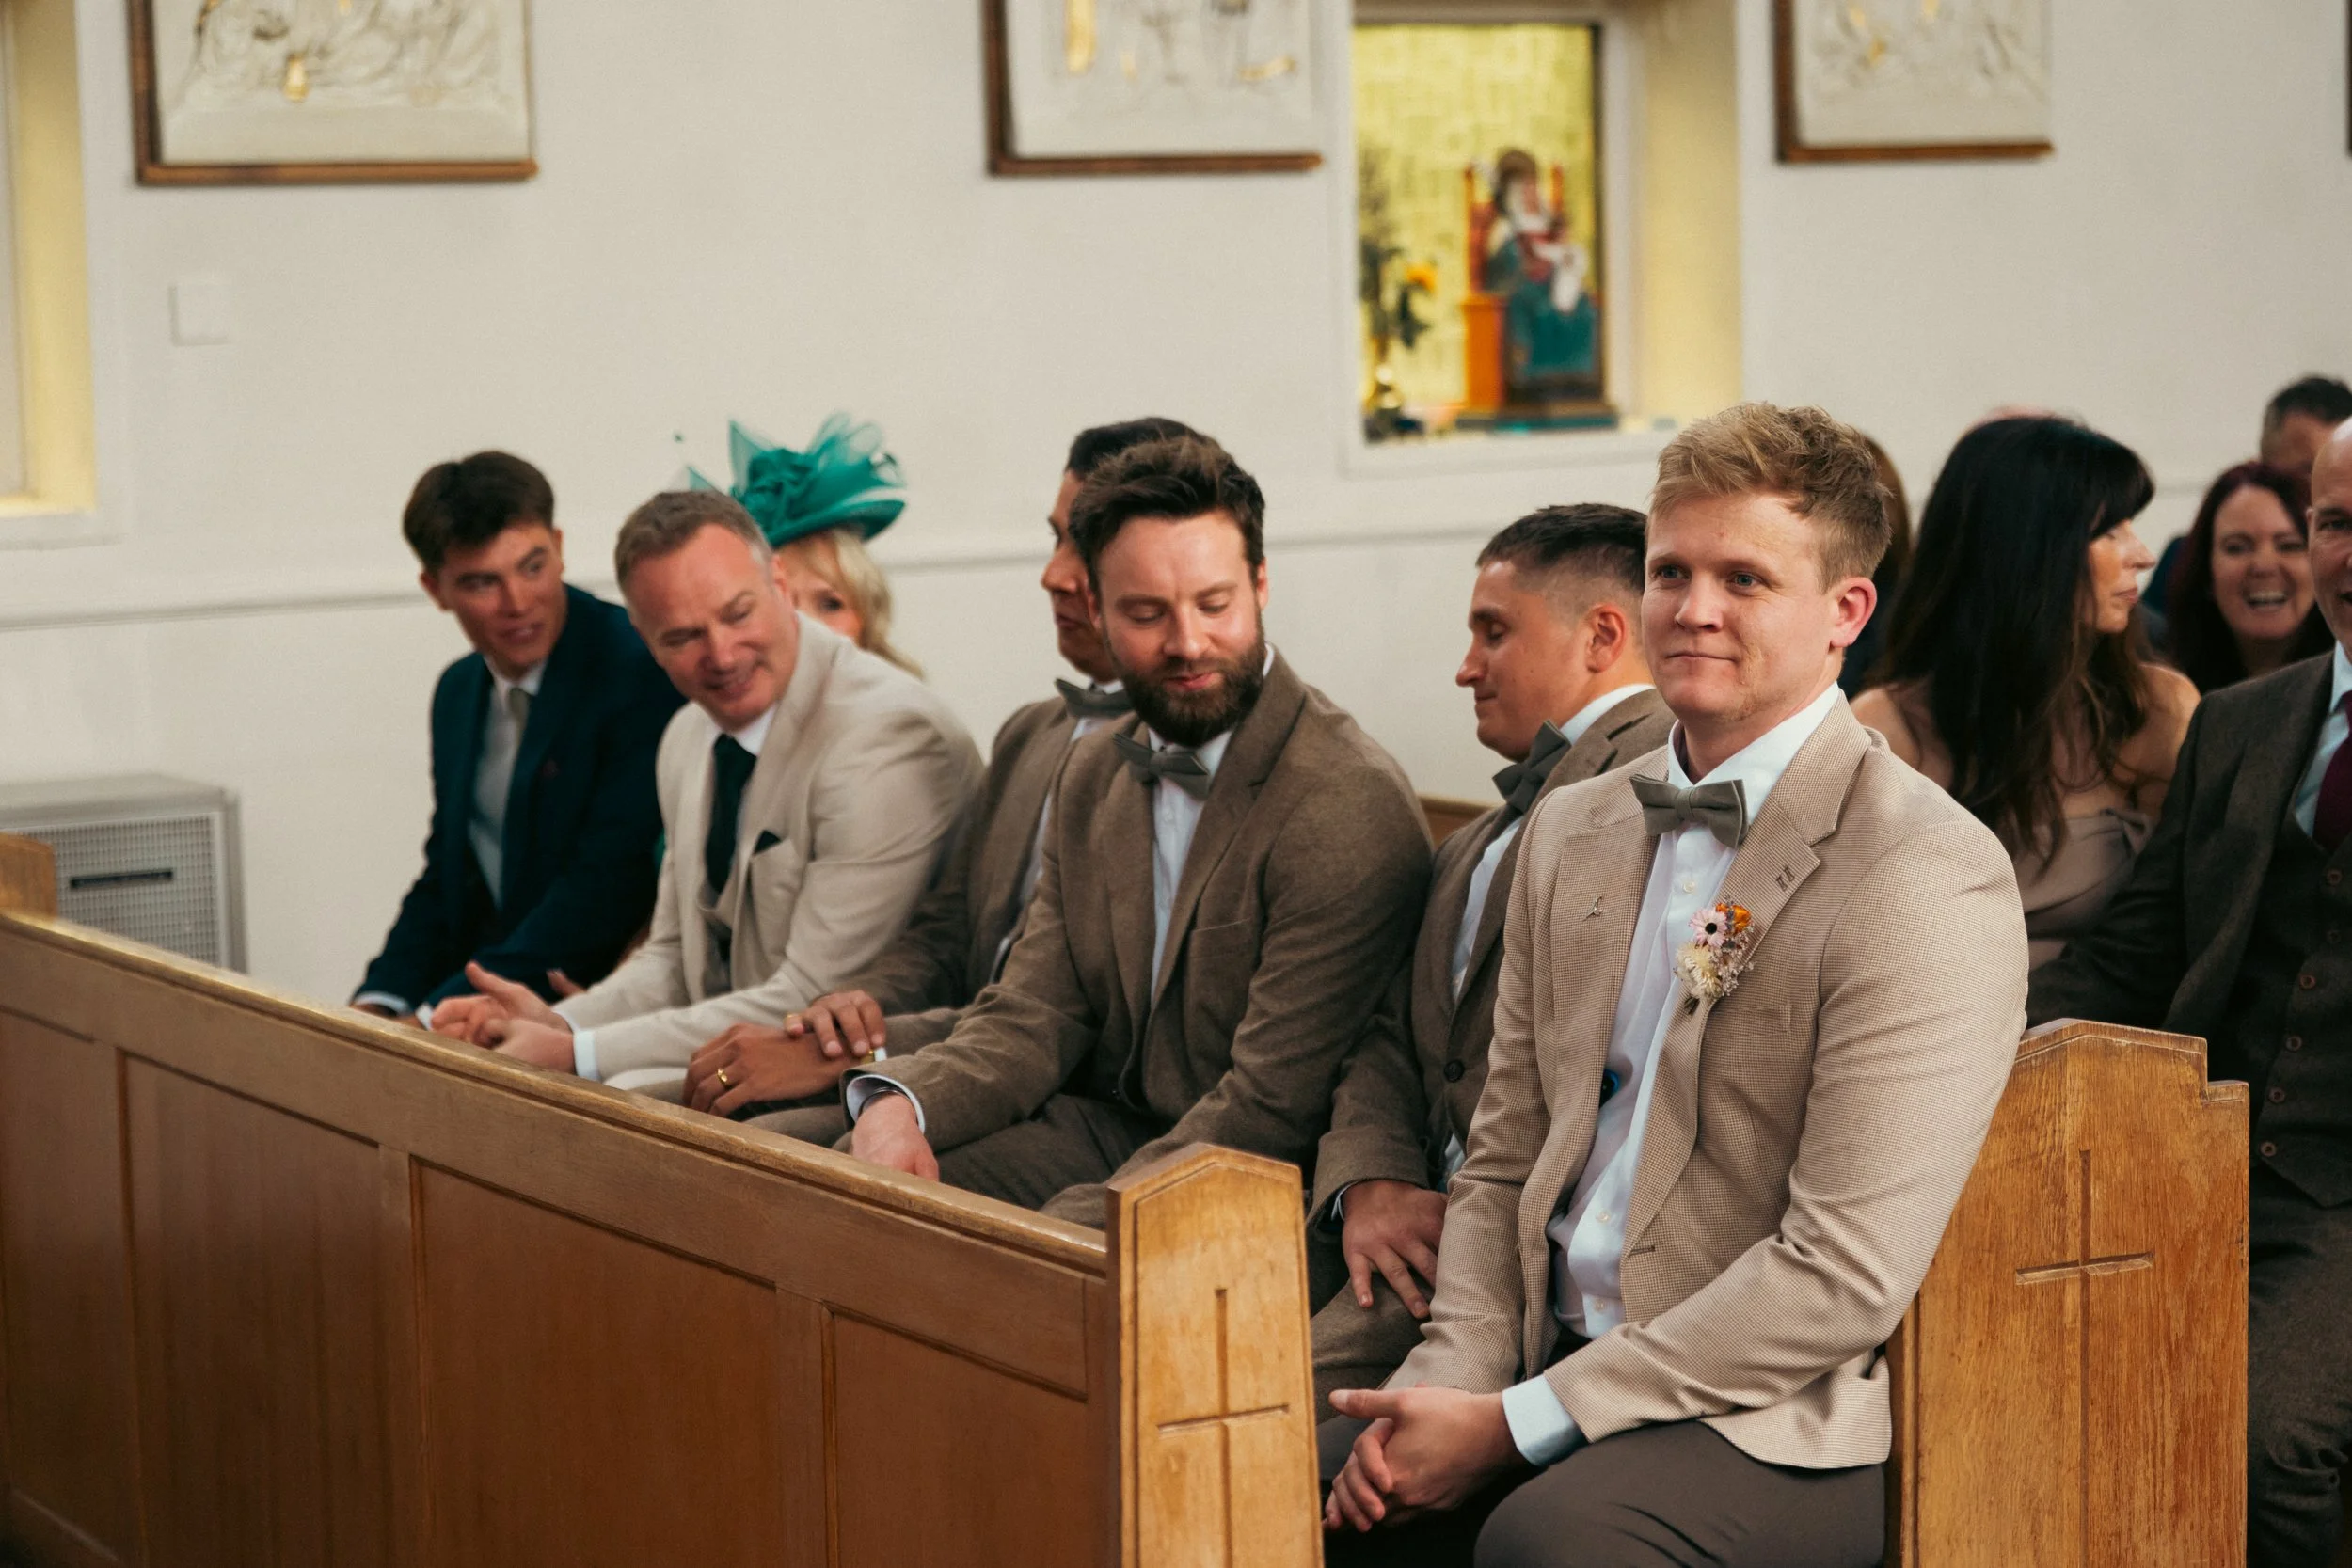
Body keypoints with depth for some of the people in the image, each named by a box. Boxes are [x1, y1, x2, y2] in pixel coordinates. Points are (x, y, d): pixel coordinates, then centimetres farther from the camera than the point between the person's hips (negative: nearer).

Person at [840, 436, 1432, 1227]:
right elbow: (1035, 1013, 8)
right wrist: (903, 1102, -13)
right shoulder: (1095, 775, 11)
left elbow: (1268, 1110, -21)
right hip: (1100, 1127, 7)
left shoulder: (1351, 807, -18)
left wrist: (1075, 1224, -27)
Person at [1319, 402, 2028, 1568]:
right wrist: (1455, 1380, -3)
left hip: (1779, 1426, -6)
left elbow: (1845, 1276, -16)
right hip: (1553, 1363, 6)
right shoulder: (1571, 833, 15)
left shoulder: (1926, 880, -11)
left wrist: (1516, 1425, -15)